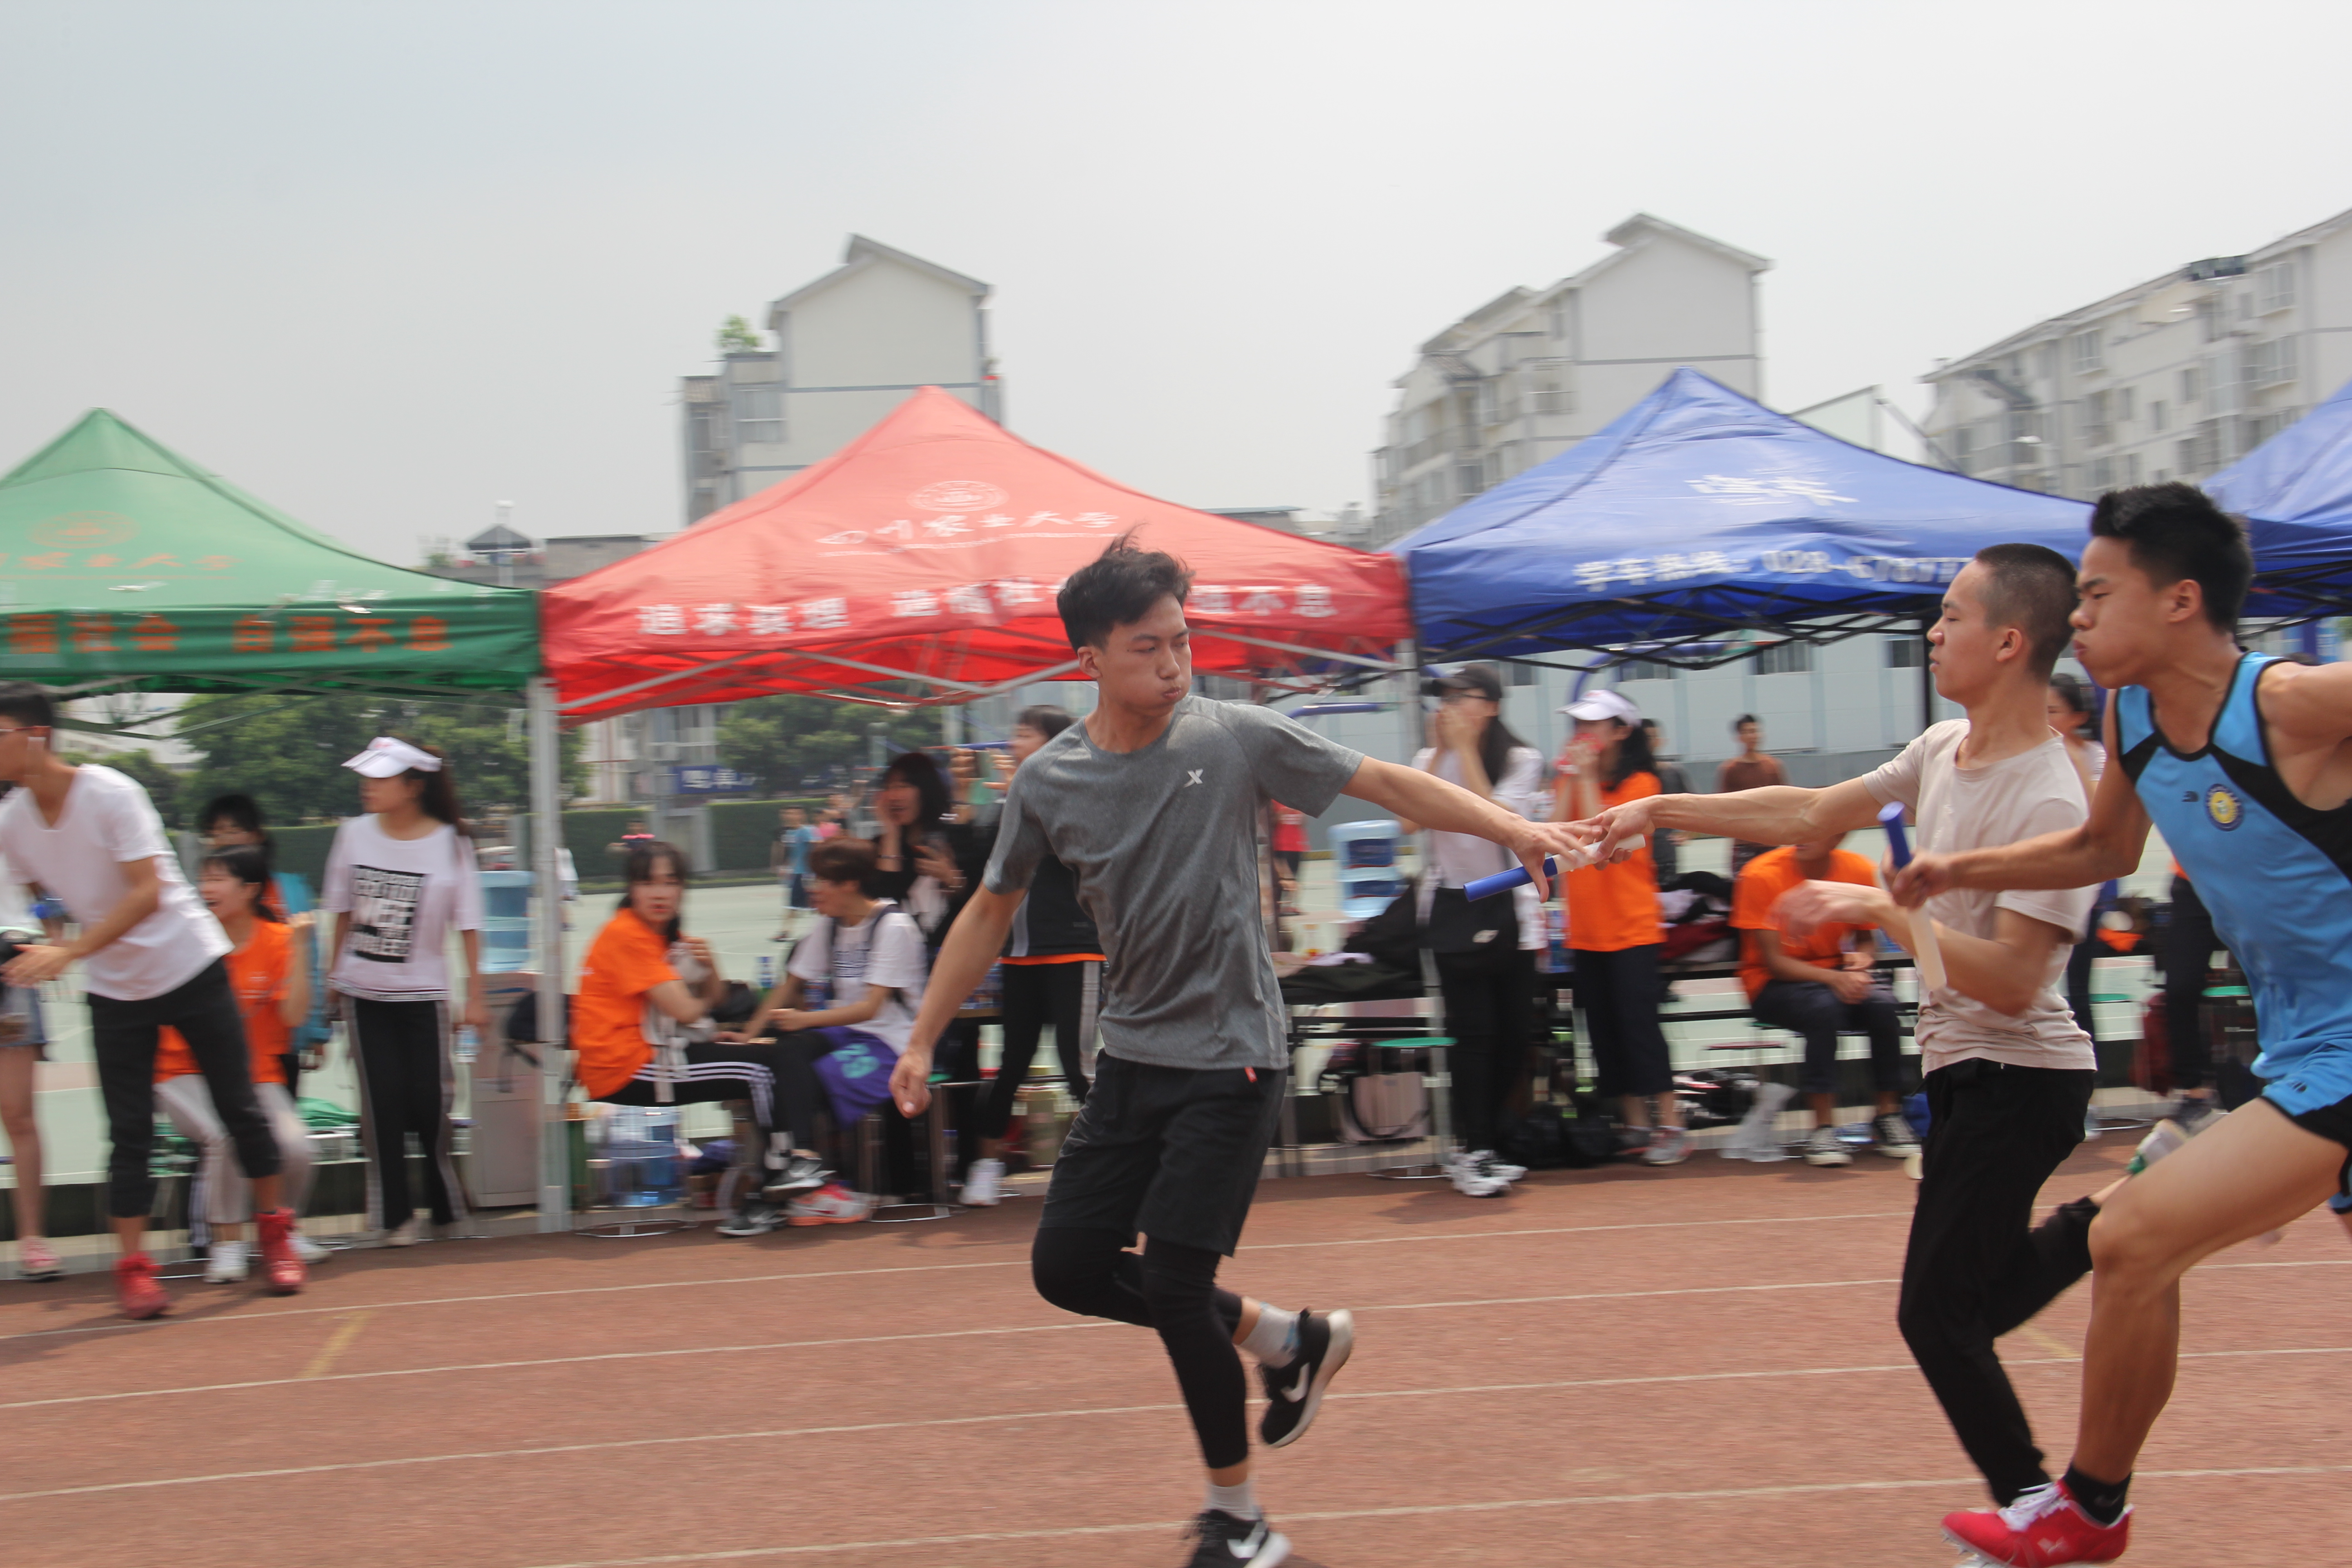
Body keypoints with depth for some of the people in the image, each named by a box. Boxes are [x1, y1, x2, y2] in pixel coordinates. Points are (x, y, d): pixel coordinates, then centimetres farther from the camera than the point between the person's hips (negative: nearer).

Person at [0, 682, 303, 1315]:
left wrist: (69, 952, -32)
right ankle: (133, 1265, 4)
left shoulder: (111, 794, -20)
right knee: (129, 1131, -2)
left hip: (191, 968, -4)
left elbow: (147, 893, -26)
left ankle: (275, 1233, 20)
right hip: (114, 991, 4)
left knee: (239, 1108, 4)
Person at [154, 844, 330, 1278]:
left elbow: (294, 1015, -12)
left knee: (295, 1143, -25)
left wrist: (299, 949, -17)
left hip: (257, 1076, 1)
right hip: (188, 1074, -1)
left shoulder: (277, 938, -2)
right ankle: (227, 1241, -9)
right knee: (227, 1135, -32)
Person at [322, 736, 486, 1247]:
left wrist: (475, 994, -6)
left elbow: (468, 925, -5)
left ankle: (447, 1207, 18)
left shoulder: (450, 843, -8)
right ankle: (394, 1216, 8)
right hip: (364, 991, 2)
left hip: (423, 993, -2)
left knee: (429, 1101, -1)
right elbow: (342, 911, 10)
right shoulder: (355, 834, -1)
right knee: (382, 1102, 0)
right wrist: (332, 974, 12)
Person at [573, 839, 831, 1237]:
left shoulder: (669, 935, 15)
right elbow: (685, 1010, -19)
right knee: (758, 1072, -15)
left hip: (653, 1052, 9)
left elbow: (713, 1000, 14)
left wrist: (710, 968, -7)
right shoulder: (626, 935, -14)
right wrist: (704, 999, 4)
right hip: (625, 1069, -9)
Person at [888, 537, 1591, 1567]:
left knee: (1173, 1282, -9)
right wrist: (922, 1040, 10)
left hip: (1228, 1061, -5)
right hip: (1131, 1058, 5)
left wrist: (1511, 828, -13)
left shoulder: (1235, 738, -9)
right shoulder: (1049, 782, -1)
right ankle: (1286, 1340, 20)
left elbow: (1385, 783, -4)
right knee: (1066, 1263, 1)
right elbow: (990, 914, 11)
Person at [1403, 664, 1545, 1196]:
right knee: (1472, 1031, -7)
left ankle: (1480, 1145, 18)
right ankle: (1473, 1152, -1)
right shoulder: (1431, 760, 4)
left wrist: (1466, 748, -15)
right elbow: (1411, 821, -13)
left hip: (1508, 908, 0)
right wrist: (1439, 750, -13)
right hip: (1452, 908, 0)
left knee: (1515, 1031, 3)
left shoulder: (1522, 761, -2)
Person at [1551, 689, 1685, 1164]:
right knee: (1603, 1028, 7)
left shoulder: (1640, 783, -7)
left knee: (1639, 1022, -8)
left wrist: (1588, 778, -15)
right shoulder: (1573, 780, 10)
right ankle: (1636, 1124, 15)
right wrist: (1570, 777, -6)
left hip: (1632, 927, -6)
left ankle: (1671, 1126, -2)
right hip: (1587, 928, 6)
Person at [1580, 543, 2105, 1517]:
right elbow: (1814, 816, 14)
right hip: (1964, 1071, 9)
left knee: (1936, 1316, -4)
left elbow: (2011, 981, -27)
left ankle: (2033, 1509, 11)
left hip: (2016, 1080, -9)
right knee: (1968, 1308, 16)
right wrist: (1663, 810, 12)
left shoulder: (2050, 803, -23)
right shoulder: (1943, 751, 4)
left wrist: (1880, 910, -23)